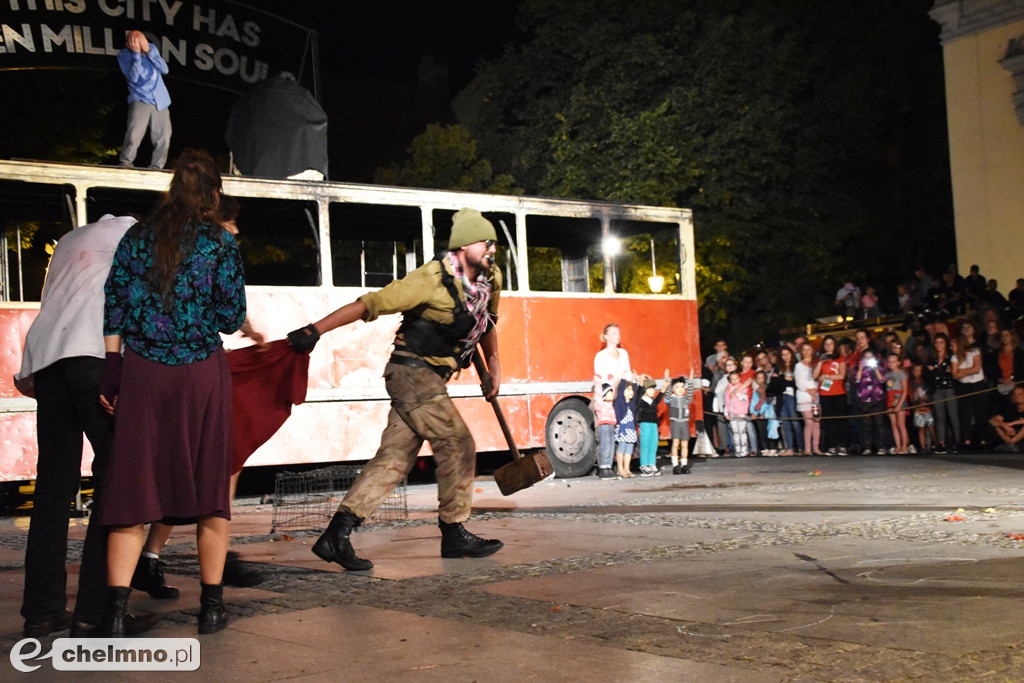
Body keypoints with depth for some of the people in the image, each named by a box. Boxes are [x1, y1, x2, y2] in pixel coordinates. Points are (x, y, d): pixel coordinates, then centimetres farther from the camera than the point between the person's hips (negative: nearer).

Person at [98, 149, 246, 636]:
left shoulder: (137, 238, 7)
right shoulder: (219, 242, -2)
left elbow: (114, 307, 4)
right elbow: (231, 317, -2)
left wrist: (113, 369, 8)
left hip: (142, 374, 2)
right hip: (202, 375, -2)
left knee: (134, 487, 4)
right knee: (210, 486, 10)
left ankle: (115, 611, -5)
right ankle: (211, 605, 17)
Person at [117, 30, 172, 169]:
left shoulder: (151, 48, 5)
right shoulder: (123, 55, -5)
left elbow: (164, 69, -5)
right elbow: (133, 77, -17)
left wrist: (147, 51, -12)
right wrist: (136, 54, -19)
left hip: (160, 101, 4)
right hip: (140, 100, -4)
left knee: (163, 137, 2)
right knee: (134, 135, -19)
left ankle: (155, 167, 15)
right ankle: (125, 163, -3)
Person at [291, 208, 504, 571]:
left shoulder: (490, 278, 6)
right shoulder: (434, 278, -18)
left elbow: (486, 322, 27)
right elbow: (370, 304, -19)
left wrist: (493, 363, 21)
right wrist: (314, 331, -22)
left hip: (430, 378, 8)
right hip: (412, 371, -8)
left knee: (394, 459, 2)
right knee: (457, 444, -7)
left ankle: (336, 536, 1)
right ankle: (454, 534, 8)